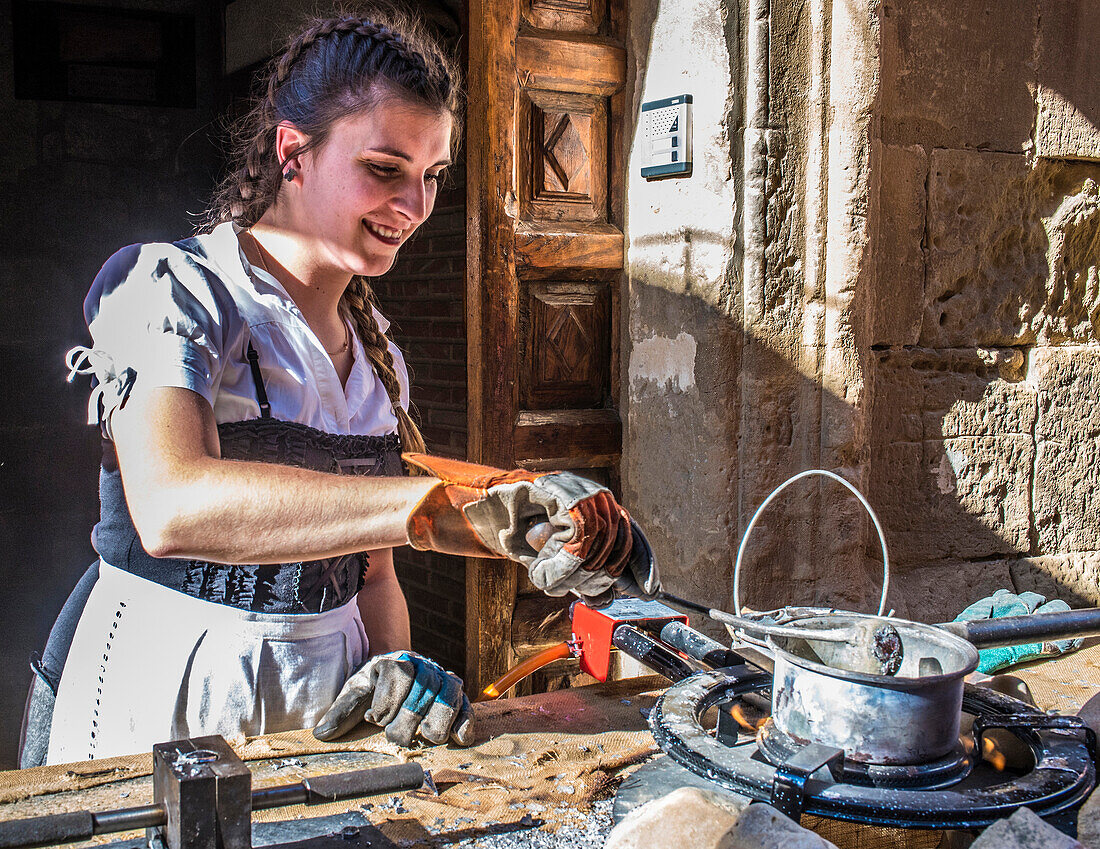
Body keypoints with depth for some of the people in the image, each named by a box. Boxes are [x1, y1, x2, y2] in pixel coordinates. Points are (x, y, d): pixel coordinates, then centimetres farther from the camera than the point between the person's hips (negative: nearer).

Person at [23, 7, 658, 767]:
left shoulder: (375, 348, 11)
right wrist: (470, 509, -38)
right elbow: (172, 508, -30)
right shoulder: (168, 290, -9)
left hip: (327, 725, 3)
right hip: (167, 726, -2)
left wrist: (394, 666, -8)